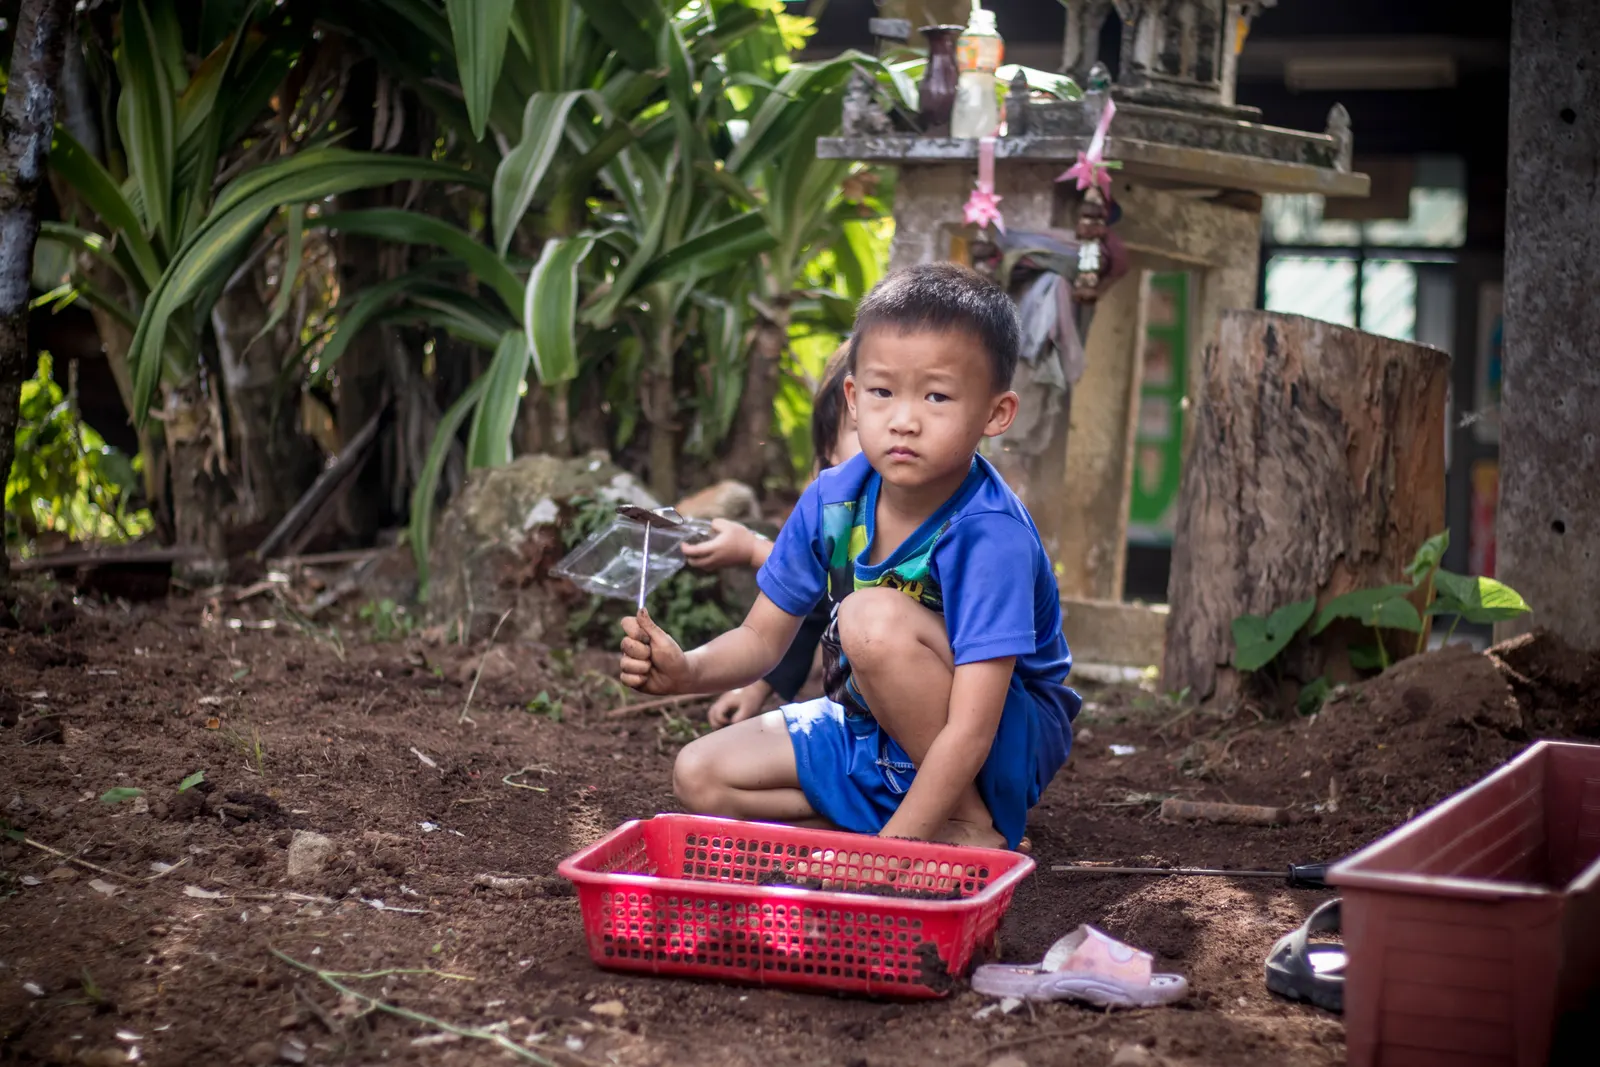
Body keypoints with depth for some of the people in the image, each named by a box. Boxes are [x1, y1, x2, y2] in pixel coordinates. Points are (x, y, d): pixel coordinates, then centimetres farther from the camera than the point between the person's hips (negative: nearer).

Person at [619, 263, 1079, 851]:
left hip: (1007, 748, -7)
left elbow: (969, 732, -33)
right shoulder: (832, 500, -8)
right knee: (700, 774, -3)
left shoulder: (990, 536, -29)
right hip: (877, 736, 7)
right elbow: (762, 637, 1)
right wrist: (686, 670, -20)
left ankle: (970, 828, -15)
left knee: (874, 618, -31)